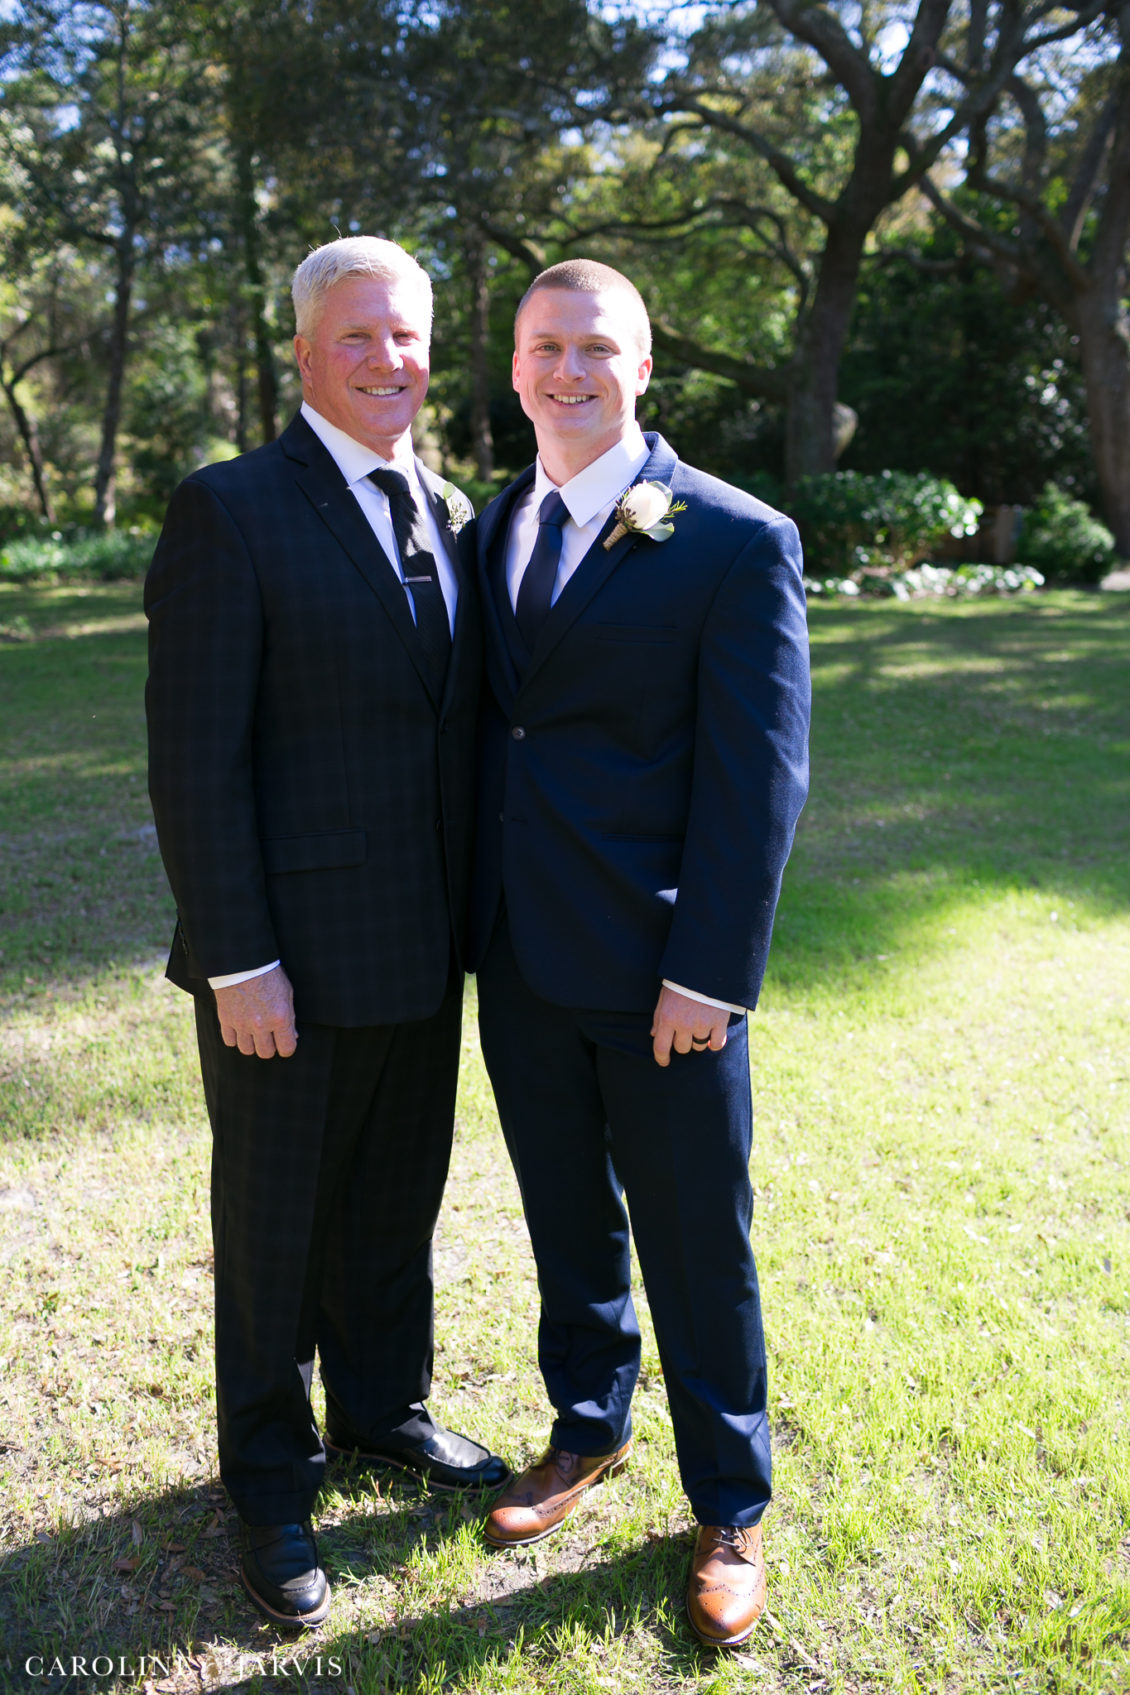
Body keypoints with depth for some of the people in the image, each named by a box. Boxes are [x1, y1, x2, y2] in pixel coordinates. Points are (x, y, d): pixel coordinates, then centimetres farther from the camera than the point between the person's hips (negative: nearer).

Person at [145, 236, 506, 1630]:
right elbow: (194, 758, -15)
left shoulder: (445, 511, 9)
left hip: (420, 951, 6)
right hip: (289, 956, -6)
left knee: (398, 1201, 21)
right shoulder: (229, 513, -11)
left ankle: (380, 1405, 44)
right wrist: (237, 962, -17)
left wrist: (467, 916, 11)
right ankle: (269, 1480, 33)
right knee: (276, 1225, 12)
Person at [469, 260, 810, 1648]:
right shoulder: (493, 530, 9)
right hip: (523, 961, 5)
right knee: (568, 1221, 20)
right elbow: (486, 734, 11)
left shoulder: (737, 541, -9)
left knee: (696, 1246, 9)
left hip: (660, 975, -5)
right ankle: (586, 1430, 44)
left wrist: (709, 974, -15)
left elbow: (758, 777, -12)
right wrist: (473, 925, 7)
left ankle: (729, 1509, 31)